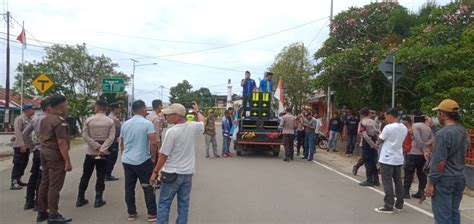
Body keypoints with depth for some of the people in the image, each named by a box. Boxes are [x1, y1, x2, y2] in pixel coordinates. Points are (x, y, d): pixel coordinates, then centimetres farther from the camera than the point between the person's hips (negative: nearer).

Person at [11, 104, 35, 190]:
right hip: (20, 146, -8)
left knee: (24, 164, 13)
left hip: (27, 146, 8)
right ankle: (13, 183, -3)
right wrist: (22, 145, -23)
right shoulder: (20, 119, -12)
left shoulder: (30, 120, 13)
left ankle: (18, 180, 23)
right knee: (17, 164, -6)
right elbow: (18, 133, -19)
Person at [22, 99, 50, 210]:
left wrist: (32, 146, 16)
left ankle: (29, 201, 22)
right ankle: (38, 203, 6)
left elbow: (24, 134, 11)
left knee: (33, 176, 14)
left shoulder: (35, 118, 9)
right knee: (42, 177, -1)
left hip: (36, 150, 8)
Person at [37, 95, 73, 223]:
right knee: (54, 186, -4)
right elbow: (61, 143, -23)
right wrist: (68, 161, -21)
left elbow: (41, 137, 19)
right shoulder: (59, 121, -19)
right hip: (56, 155, -10)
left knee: (44, 183, 14)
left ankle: (41, 212, 23)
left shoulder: (45, 119, 12)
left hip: (44, 152, 10)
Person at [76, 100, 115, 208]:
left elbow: (85, 136, -9)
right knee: (100, 176, 6)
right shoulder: (110, 122, -5)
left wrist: (97, 147, -11)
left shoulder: (89, 120, -3)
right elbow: (111, 137, -13)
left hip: (90, 152, 1)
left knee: (86, 175, 12)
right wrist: (102, 149, -15)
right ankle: (98, 200, 7)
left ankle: (80, 199, 17)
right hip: (104, 153, -1)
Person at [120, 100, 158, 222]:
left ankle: (131, 213, 19)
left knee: (129, 188, 11)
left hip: (127, 160, 5)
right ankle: (152, 214, 9)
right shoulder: (148, 124, -11)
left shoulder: (125, 124, 8)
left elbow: (122, 144, 17)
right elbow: (154, 143, -19)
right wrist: (152, 156, -3)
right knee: (148, 187, 4)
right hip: (143, 161, -5)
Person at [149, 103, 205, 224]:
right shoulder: (192, 127, -3)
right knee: (183, 204, 11)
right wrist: (197, 111, 40)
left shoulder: (171, 131, -18)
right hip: (188, 172, 5)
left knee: (164, 204, 8)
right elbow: (202, 121, 22)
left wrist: (155, 172, -5)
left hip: (172, 173, -5)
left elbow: (163, 155, -15)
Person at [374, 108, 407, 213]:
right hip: (398, 159, 7)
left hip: (387, 159, -7)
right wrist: (381, 143, 12)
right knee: (398, 181, 14)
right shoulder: (404, 128, 6)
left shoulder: (388, 127, -17)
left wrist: (377, 144, 16)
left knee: (387, 182, -2)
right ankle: (399, 204, 21)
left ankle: (388, 206, 0)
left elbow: (380, 141, -7)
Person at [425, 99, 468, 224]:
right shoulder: (464, 132, 8)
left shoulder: (443, 133, -19)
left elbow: (439, 163, -20)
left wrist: (431, 183, -13)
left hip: (444, 180, -8)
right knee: (454, 213, 15)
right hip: (459, 178, 8)